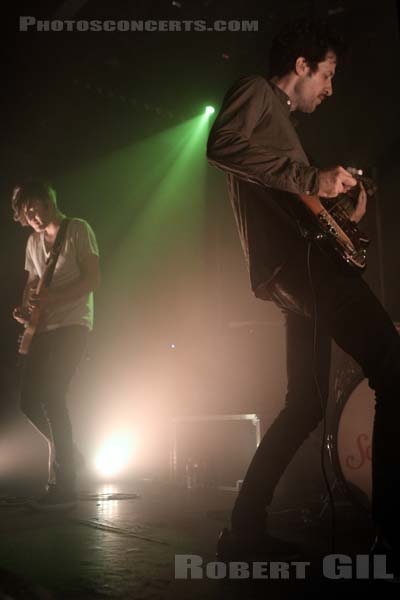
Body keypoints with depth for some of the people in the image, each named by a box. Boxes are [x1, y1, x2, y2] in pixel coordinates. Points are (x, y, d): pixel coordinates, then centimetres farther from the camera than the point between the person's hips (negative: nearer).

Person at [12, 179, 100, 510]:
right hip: (43, 328, 7)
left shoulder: (78, 230, -3)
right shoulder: (33, 242, 17)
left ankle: (63, 488, -11)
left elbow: (93, 279, -11)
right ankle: (67, 455, 24)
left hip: (72, 325, -7)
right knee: (30, 400, 1)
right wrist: (26, 308, 0)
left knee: (51, 396, -17)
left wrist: (52, 298, -22)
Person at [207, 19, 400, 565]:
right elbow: (221, 145, -16)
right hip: (294, 260, -10)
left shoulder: (281, 122, 35)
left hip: (299, 269, 10)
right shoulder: (256, 92, 7)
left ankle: (246, 526, 13)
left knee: (306, 403, 9)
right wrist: (310, 177, -18)